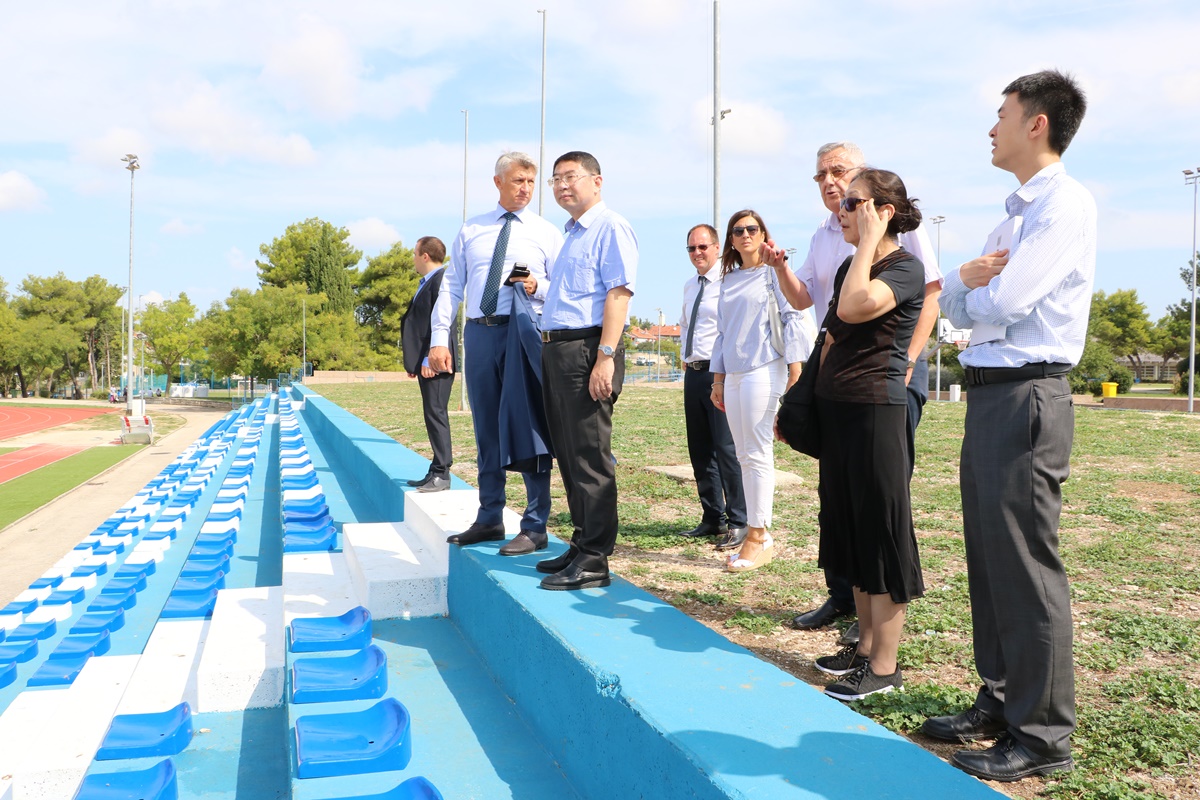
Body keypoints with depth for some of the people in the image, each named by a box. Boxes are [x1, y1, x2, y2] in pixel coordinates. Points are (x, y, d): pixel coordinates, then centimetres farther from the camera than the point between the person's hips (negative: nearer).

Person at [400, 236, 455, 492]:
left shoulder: (441, 279, -10)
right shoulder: (426, 282, 21)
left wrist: (430, 358, -22)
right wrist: (414, 361, 20)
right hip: (425, 362, 10)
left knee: (436, 414, -9)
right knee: (432, 415, 10)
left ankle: (442, 474, -6)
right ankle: (436, 471, 15)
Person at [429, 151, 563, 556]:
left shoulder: (546, 233, 8)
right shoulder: (470, 230, 14)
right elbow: (451, 285, 9)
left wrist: (538, 287, -17)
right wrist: (439, 338, 0)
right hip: (480, 332, 3)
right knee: (486, 428, 9)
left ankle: (535, 526, 4)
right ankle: (489, 519, 20)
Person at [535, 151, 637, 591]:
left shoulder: (610, 228, -7)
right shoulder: (571, 234, 22)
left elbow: (618, 293, -17)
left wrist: (605, 357, -25)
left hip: (587, 350, -10)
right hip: (556, 349, 10)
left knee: (590, 458, -6)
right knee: (568, 455, 13)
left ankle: (593, 561, 0)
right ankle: (581, 546, 24)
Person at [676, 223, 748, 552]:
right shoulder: (689, 286, 18)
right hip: (693, 373, 9)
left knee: (726, 448, -8)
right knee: (699, 449, 11)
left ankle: (738, 522, 1)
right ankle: (712, 518, 21)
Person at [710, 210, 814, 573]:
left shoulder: (774, 273, 0)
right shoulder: (729, 280, 17)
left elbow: (793, 319, -6)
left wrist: (795, 373, -12)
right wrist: (718, 379, 16)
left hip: (763, 371, -6)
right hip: (733, 374, 7)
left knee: (757, 455, -7)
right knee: (744, 456, 6)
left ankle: (759, 536, -2)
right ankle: (755, 531, 12)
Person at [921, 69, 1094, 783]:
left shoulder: (1066, 204, -9)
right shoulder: (1018, 212, 20)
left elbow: (1000, 303, -19)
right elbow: (958, 308, 16)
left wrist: (979, 288, 3)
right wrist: (969, 278, -5)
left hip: (1027, 397, -10)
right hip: (989, 395, 10)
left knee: (1025, 565, -5)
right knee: (988, 557, 14)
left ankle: (1043, 736, 7)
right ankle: (1000, 702, 28)